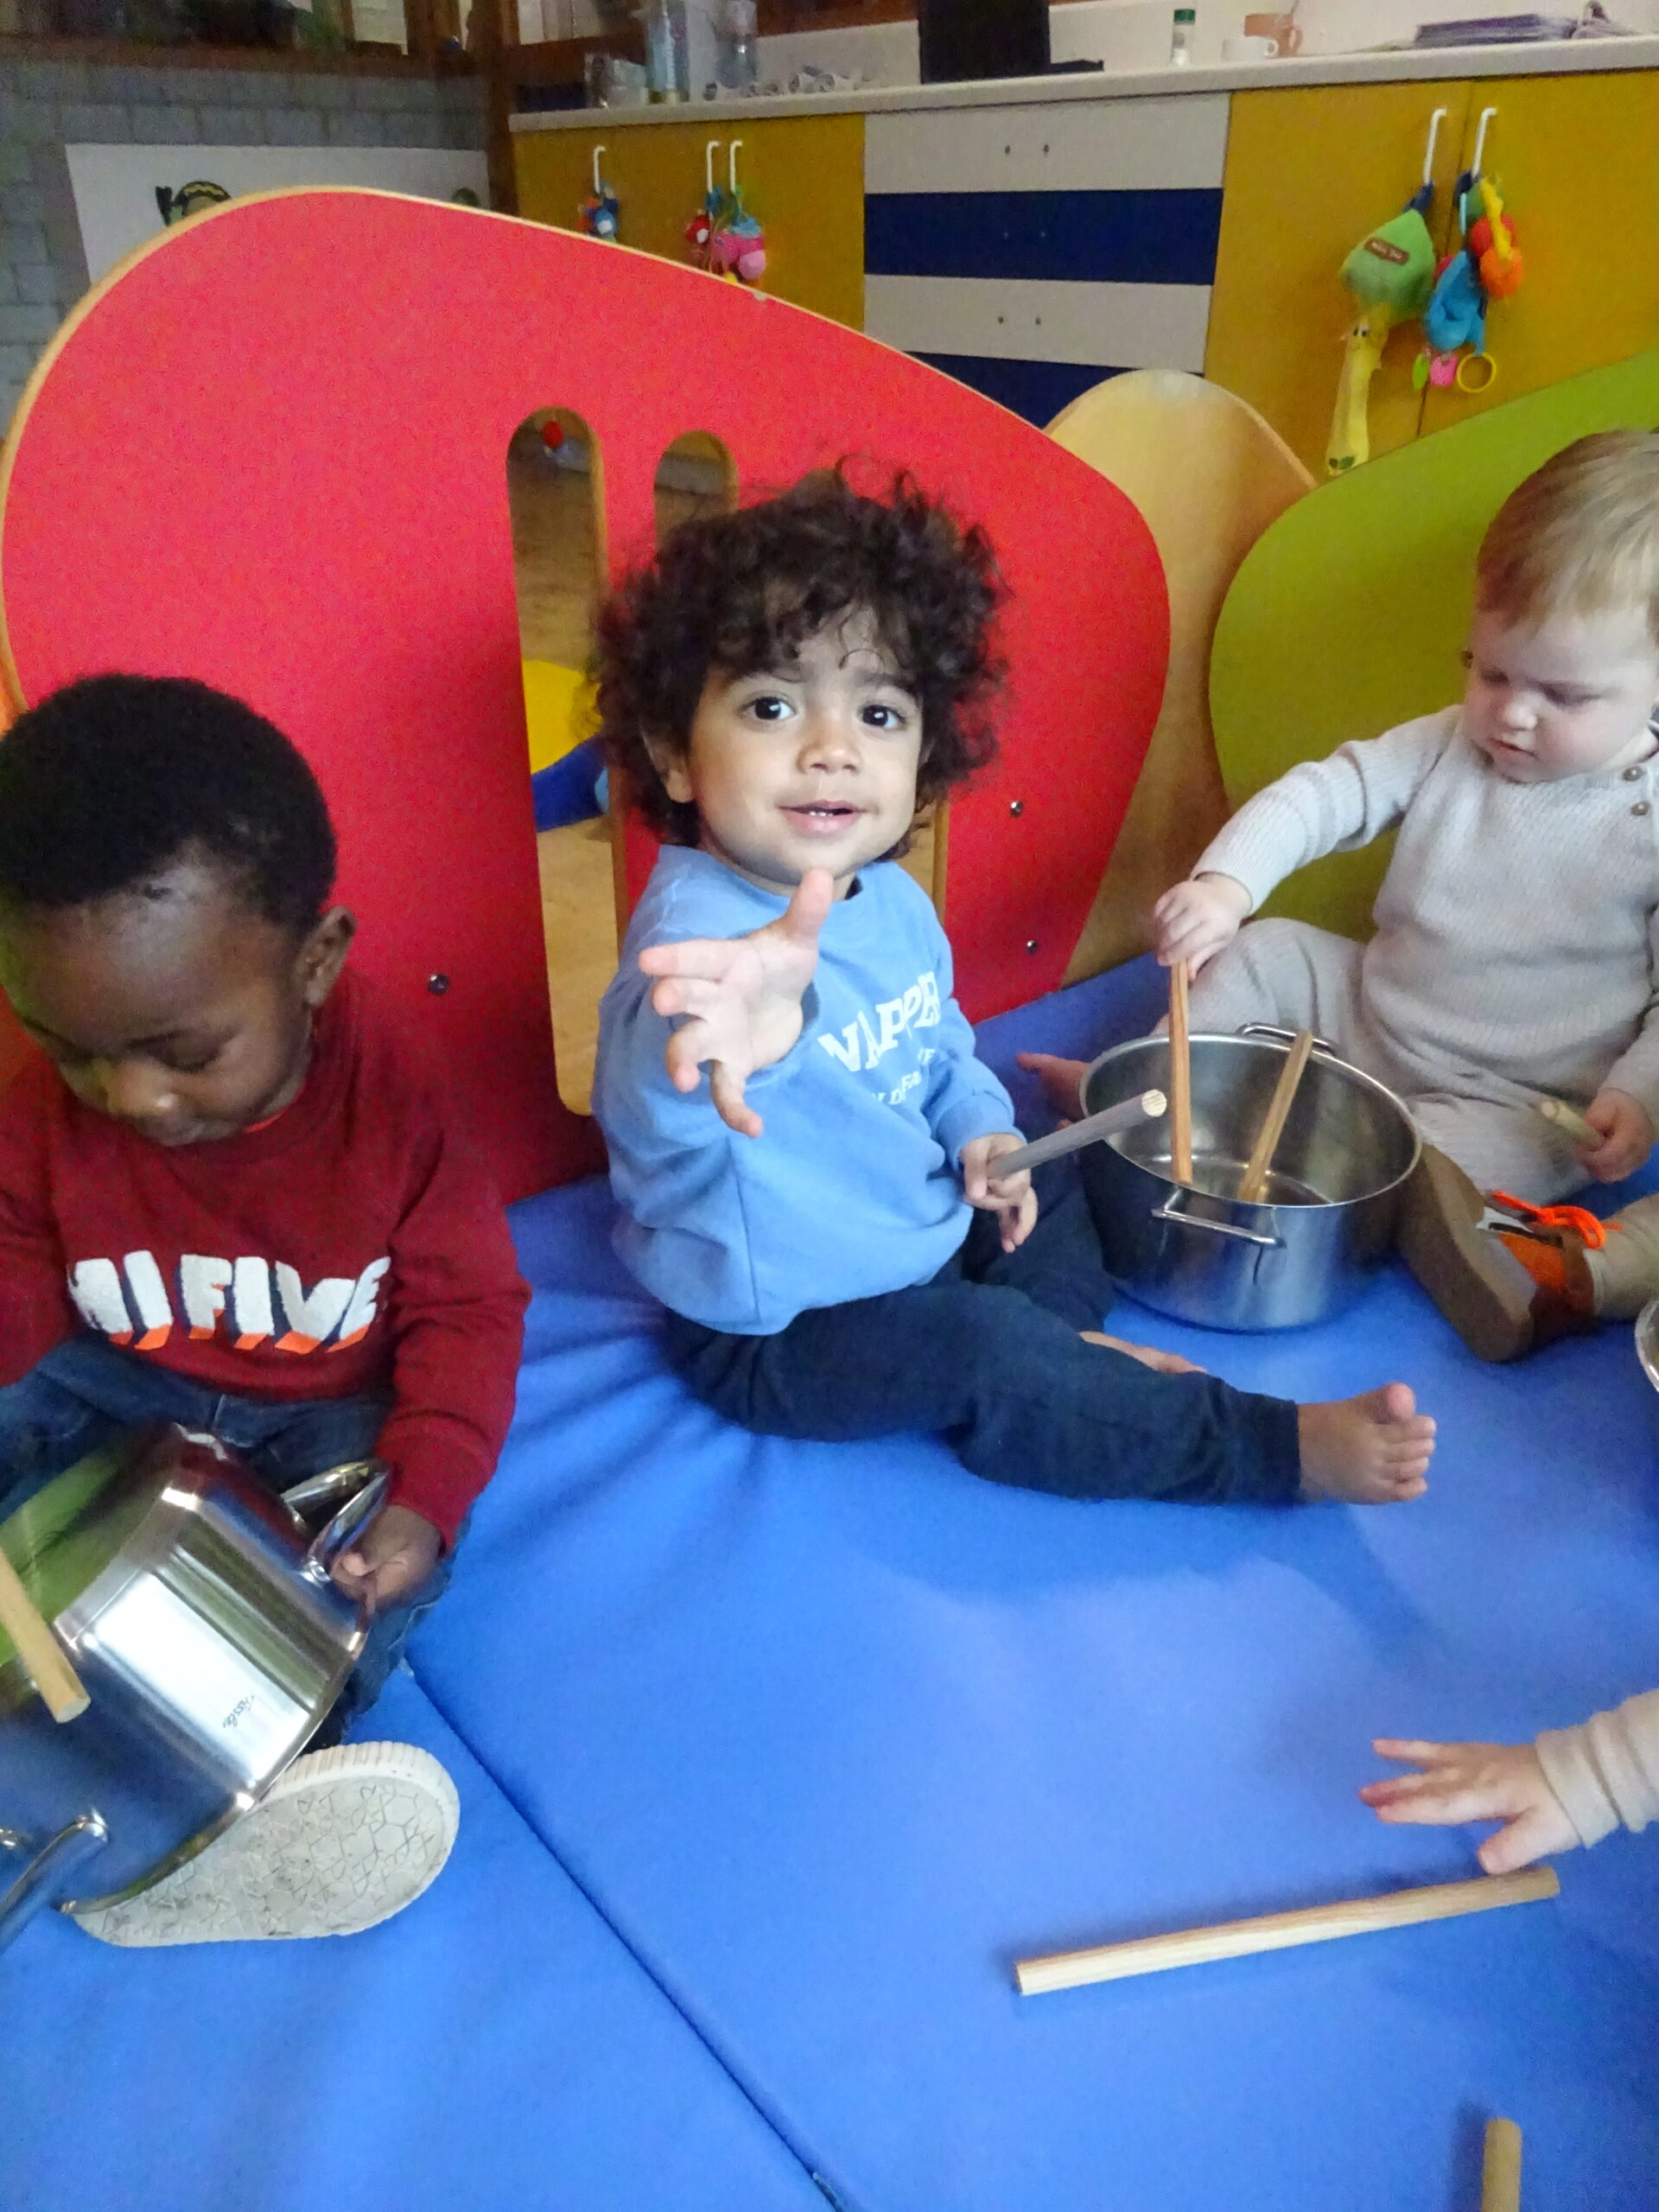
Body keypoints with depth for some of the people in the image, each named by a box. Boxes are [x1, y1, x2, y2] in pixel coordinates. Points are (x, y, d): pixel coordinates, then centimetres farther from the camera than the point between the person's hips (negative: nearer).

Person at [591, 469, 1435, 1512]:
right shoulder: (695, 933, -32)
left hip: (921, 1230, 9)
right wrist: (744, 1029, -80)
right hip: (776, 1332, -8)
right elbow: (662, 1096, -56)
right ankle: (1280, 1446, -9)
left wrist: (983, 1130, -5)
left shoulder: (893, 900, -4)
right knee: (984, 1353, -24)